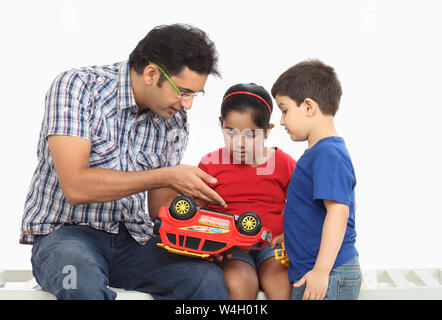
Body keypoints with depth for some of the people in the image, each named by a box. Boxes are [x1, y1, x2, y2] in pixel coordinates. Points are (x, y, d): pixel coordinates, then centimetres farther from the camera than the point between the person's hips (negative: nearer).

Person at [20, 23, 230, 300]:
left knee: (209, 277, -23)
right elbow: (75, 187, -22)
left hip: (131, 239, 5)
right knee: (83, 281, -40)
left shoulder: (175, 121, 5)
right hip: (64, 232, -5)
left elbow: (160, 205, 11)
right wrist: (166, 176, -20)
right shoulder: (78, 87, -12)